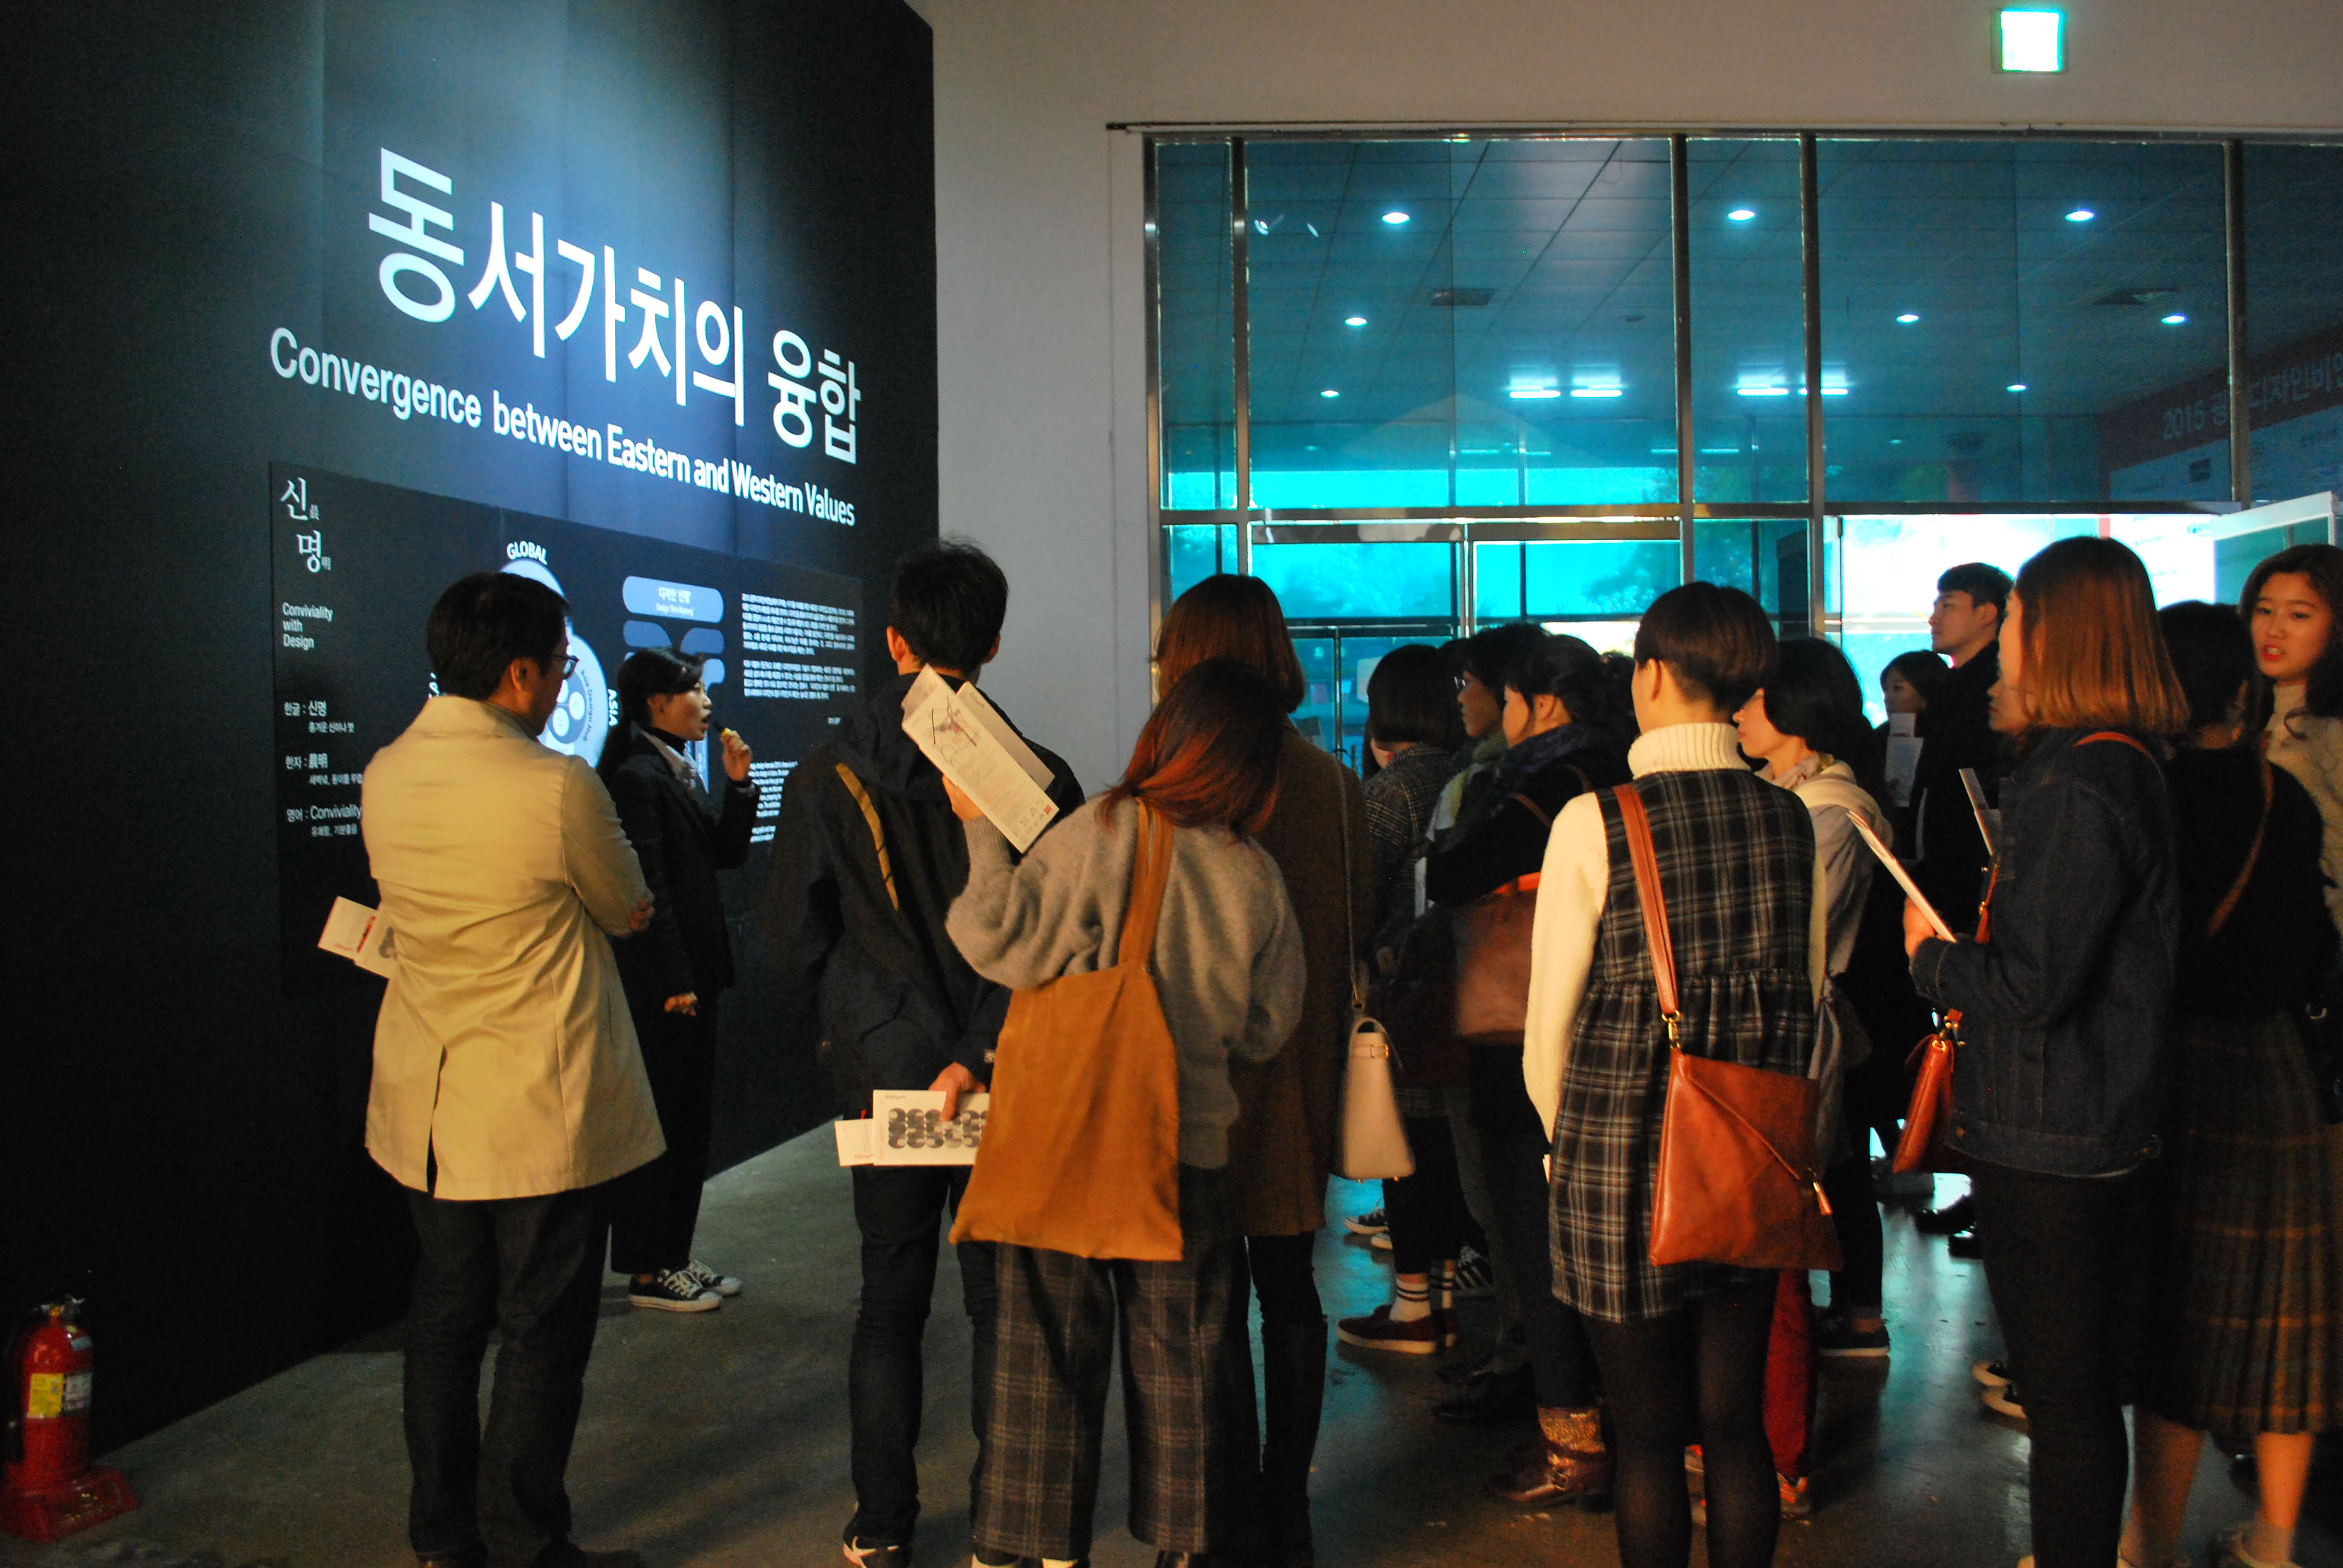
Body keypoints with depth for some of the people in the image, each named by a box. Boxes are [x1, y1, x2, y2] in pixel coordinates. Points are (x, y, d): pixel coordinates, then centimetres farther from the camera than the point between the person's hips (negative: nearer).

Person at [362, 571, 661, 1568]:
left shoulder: (383, 776, 1)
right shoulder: (559, 787, -20)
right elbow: (629, 911, -5)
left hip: (428, 1103, 7)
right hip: (543, 1110, -7)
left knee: (444, 1318, 18)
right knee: (543, 1334, 7)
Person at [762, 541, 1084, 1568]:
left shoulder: (827, 778, -6)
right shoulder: (1037, 776, -11)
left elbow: (791, 935, 2)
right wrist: (984, 1051, -12)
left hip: (882, 1072, 1)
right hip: (1008, 1083, -1)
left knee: (891, 1298, 14)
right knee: (1002, 1295, 11)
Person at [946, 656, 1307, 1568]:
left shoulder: (1094, 835, -12)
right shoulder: (1257, 877, -3)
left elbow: (1006, 944, -10)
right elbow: (1265, 1030, 5)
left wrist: (983, 832, -2)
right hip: (1192, 1147, 2)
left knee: (1051, 1357, 11)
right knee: (1177, 1364, 15)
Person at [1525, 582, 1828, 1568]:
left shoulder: (1596, 821, -12)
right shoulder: (1792, 819, 1)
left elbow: (1552, 1016, -6)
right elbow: (1809, 996, 10)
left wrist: (1567, 1141, 11)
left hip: (1624, 1153, -4)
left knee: (1647, 1432, 8)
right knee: (1737, 1421, 16)